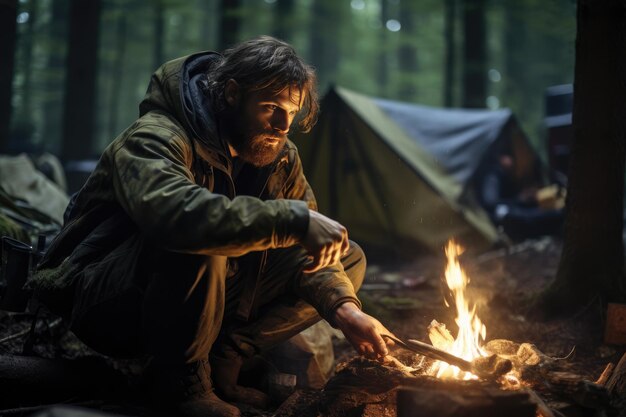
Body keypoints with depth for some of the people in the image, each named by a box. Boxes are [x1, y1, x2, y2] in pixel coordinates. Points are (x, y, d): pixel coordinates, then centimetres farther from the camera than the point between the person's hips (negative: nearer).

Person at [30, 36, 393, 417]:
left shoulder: (280, 157, 1)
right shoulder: (157, 138, -23)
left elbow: (310, 252, -2)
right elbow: (171, 211, -45)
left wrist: (344, 309, -21)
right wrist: (294, 219, -46)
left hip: (205, 309, 7)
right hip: (109, 309, -7)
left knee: (350, 258, 1)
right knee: (198, 240, -39)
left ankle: (222, 359, -7)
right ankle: (181, 377, -14)